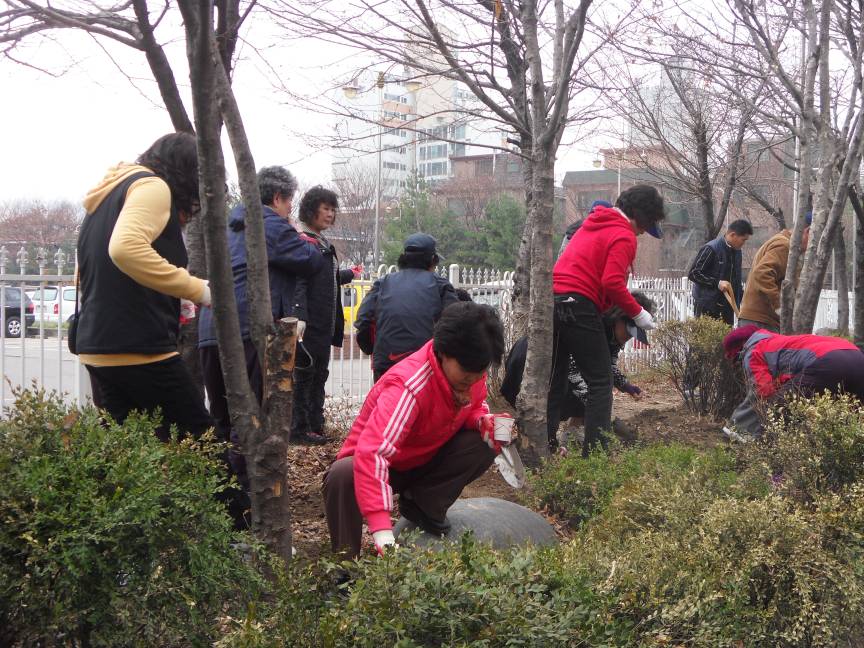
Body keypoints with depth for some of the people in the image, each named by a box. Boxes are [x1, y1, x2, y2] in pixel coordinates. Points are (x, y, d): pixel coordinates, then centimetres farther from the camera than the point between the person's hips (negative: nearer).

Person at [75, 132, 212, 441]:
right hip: (140, 350, -9)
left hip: (96, 348, 9)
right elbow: (126, 248, -27)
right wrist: (196, 289, -22)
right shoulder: (153, 187, -7)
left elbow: (89, 273, 29)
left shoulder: (108, 193, 22)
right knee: (200, 438, -4)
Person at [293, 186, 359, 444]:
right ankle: (299, 429, 2)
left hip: (325, 323, 10)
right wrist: (299, 318, -31)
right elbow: (298, 283, -22)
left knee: (318, 374, 14)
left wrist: (349, 275, 39)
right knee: (304, 374, -4)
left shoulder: (323, 244, 18)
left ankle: (315, 426, 22)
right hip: (309, 324, -10)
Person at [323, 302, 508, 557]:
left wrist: (483, 420, -22)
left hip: (425, 460, 6)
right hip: (376, 461, -6)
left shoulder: (472, 370, -15)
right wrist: (382, 532, -58)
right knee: (343, 476, -39)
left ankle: (423, 505, -2)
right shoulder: (409, 386, -37)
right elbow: (371, 453, -48)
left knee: (484, 443, -20)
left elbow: (473, 406, 7)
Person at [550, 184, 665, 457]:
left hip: (553, 299, 8)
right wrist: (637, 313, -5)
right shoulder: (624, 236, -6)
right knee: (600, 382, 0)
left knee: (555, 380, 14)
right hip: (579, 307, -8)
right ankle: (595, 451, -4)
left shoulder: (593, 223, 21)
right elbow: (612, 283, -17)